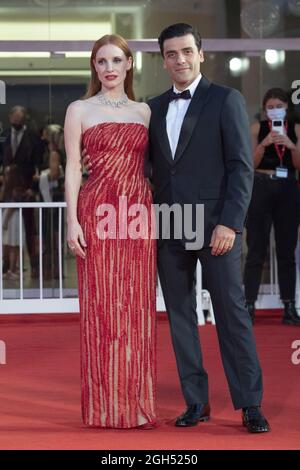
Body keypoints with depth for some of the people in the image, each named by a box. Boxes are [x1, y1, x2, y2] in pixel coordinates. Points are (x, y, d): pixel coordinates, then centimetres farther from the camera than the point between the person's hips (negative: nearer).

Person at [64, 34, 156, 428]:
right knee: (102, 306, -1)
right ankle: (106, 405, 6)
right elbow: (73, 168, -1)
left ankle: (137, 402, 12)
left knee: (138, 307, 5)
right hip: (98, 212, -3)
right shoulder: (80, 110, 4)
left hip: (140, 214, 3)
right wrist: (72, 220, -9)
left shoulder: (144, 111, 14)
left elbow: (150, 166, 15)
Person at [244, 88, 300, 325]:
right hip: (261, 188, -2)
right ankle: (249, 305, -1)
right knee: (257, 248, -2)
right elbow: (250, 163, -3)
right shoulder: (257, 128, 2)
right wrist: (264, 144, -17)